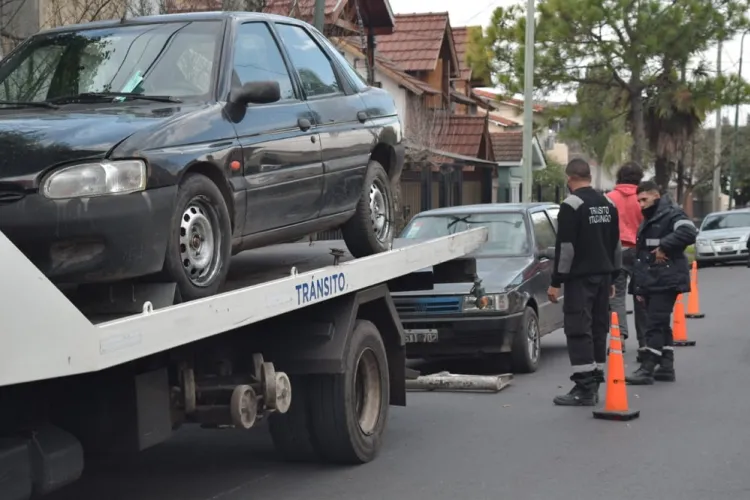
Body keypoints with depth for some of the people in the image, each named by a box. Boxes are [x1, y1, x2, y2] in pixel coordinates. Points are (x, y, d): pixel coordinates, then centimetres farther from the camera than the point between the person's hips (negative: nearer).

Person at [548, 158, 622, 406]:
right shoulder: (608, 204, 13)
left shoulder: (572, 205, -12)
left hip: (580, 277, -8)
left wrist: (556, 282, -12)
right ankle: (593, 386, 16)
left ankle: (584, 389, -10)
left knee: (579, 330, -7)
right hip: (603, 275, 8)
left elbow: (565, 247, -16)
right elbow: (615, 244, 18)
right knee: (598, 328, 11)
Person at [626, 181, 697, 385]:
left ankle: (647, 370, -12)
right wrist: (639, 287, 19)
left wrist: (664, 247, -23)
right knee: (661, 325, 12)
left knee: (655, 325, -11)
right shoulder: (647, 222, 21)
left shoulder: (672, 214, -8)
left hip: (666, 282, -9)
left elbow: (689, 233, -28)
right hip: (651, 283, 9)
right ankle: (666, 367, 17)